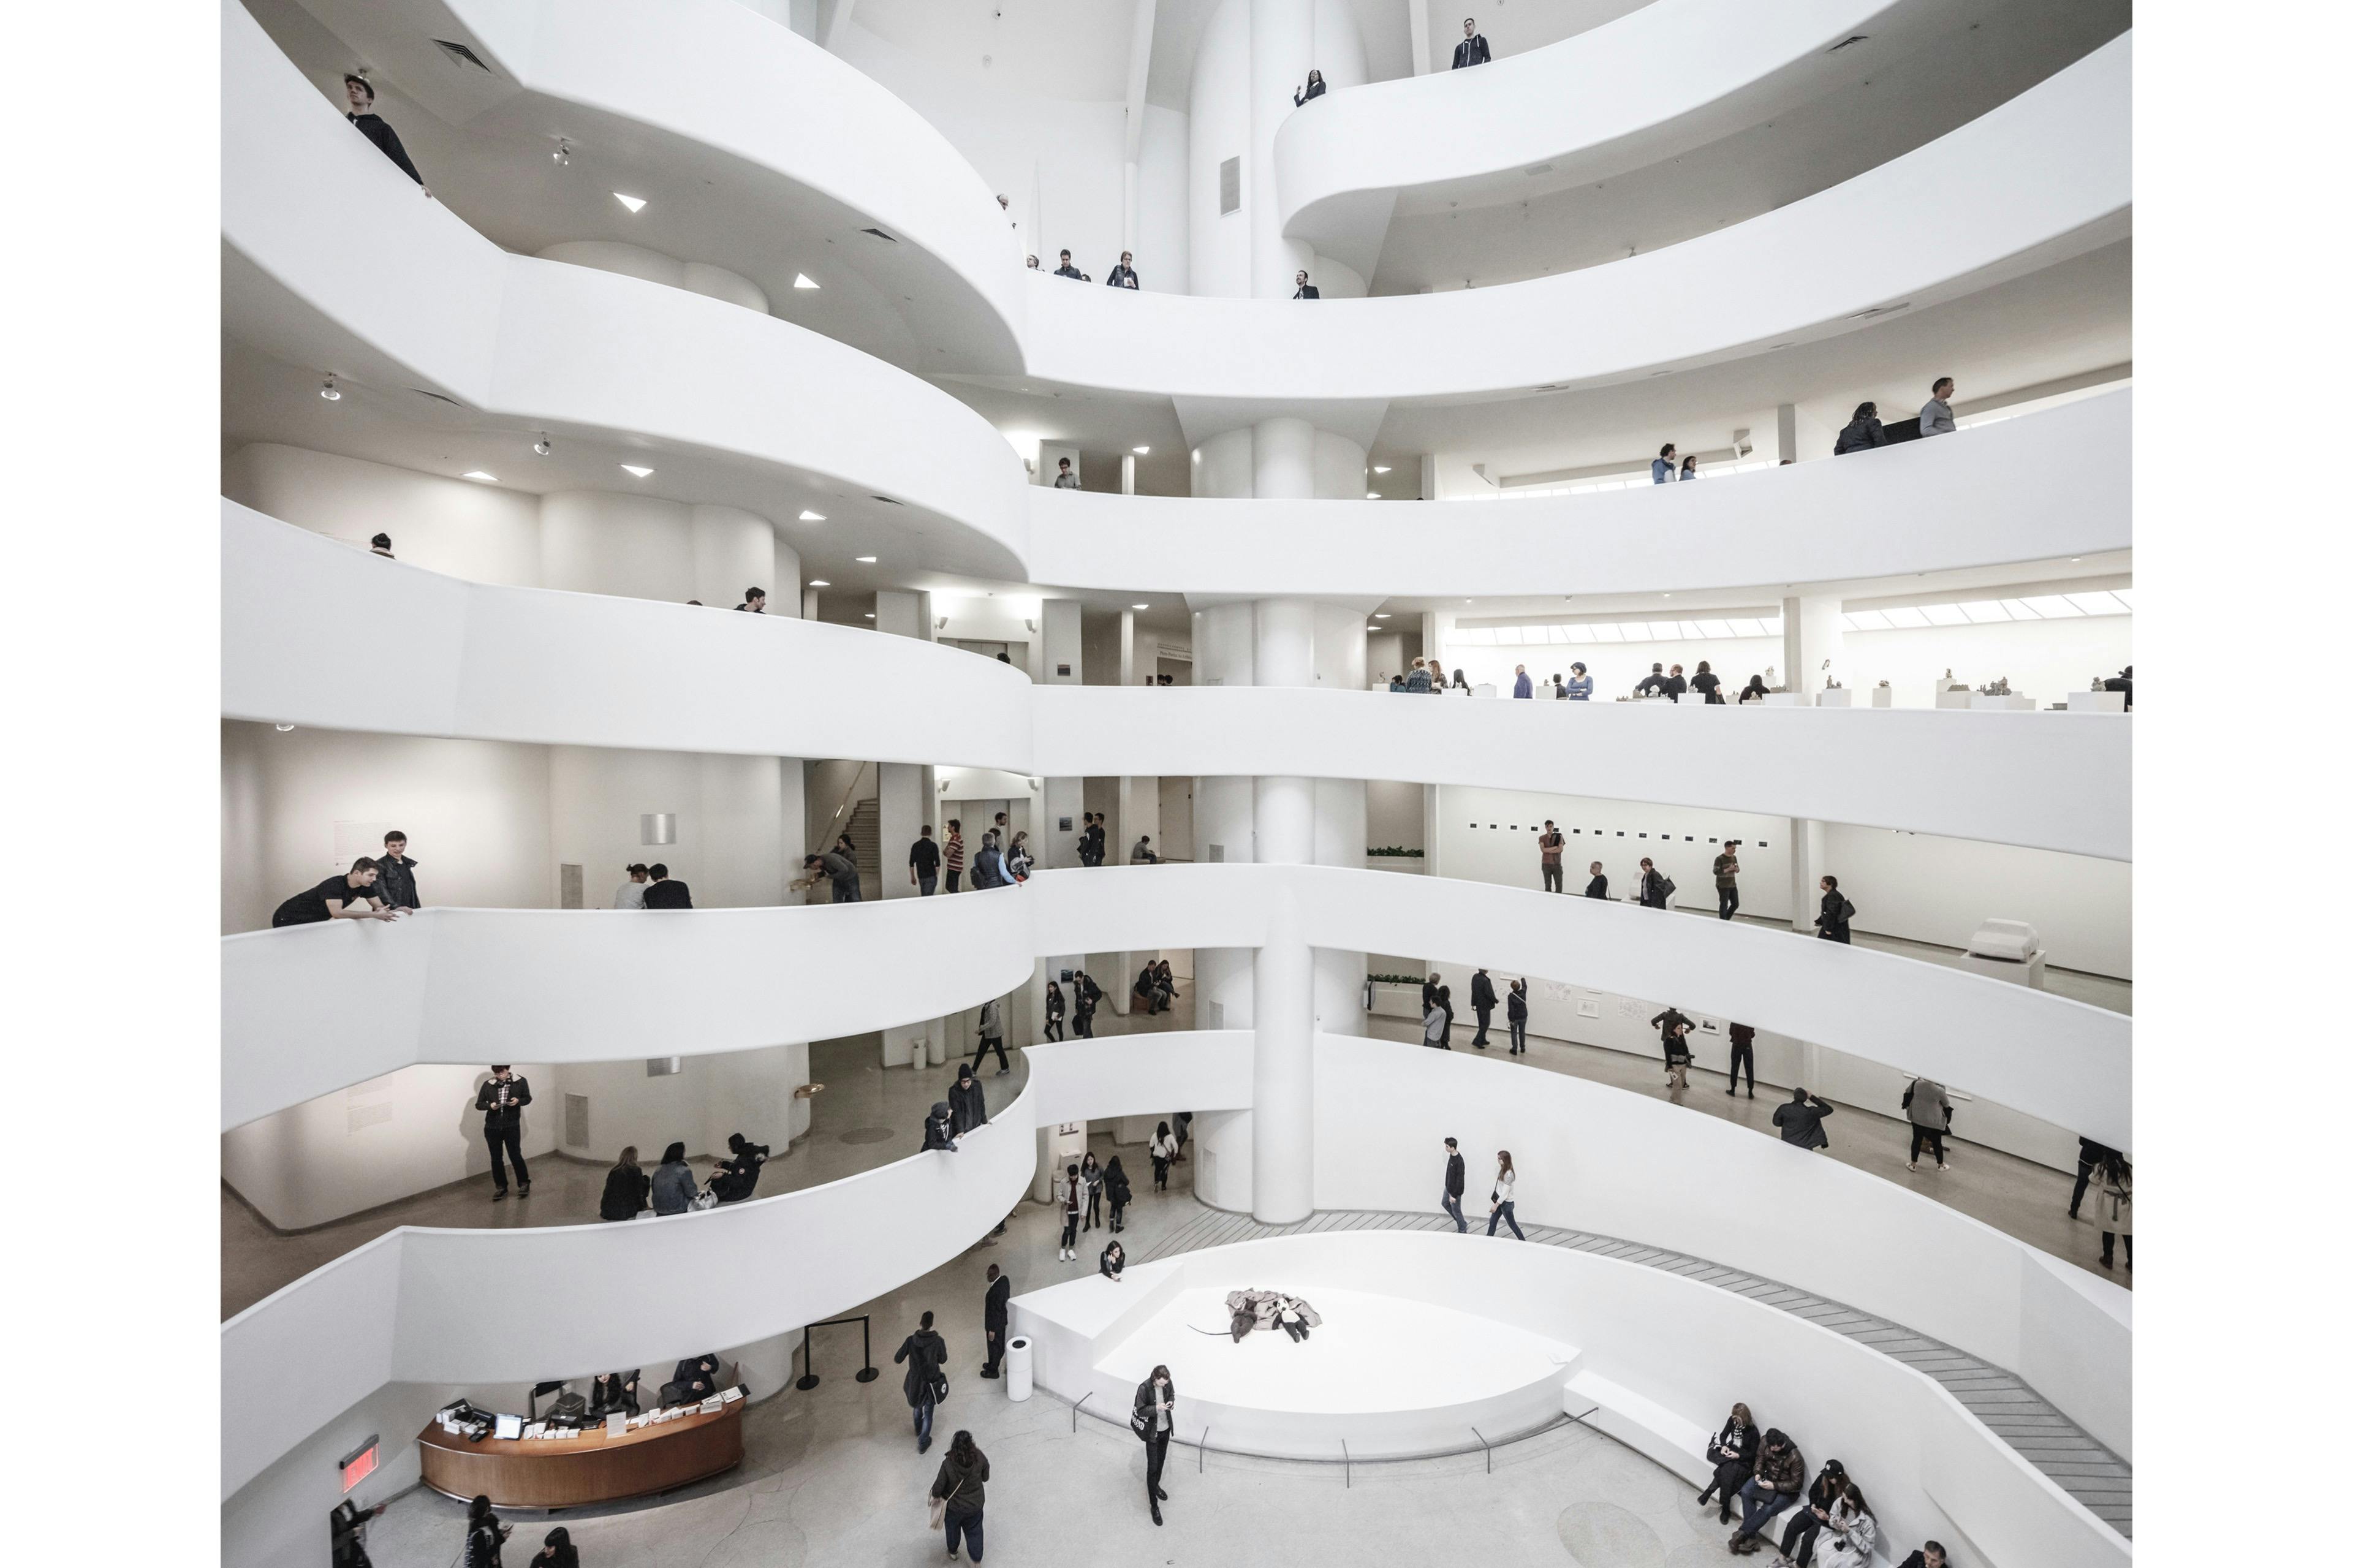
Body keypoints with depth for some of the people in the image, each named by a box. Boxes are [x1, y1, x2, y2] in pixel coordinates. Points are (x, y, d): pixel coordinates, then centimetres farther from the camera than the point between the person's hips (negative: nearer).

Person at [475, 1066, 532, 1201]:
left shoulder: (521, 1082, -4)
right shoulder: (488, 1085, -1)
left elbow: (528, 1098, 5)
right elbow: (478, 1104, 4)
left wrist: (518, 1101, -18)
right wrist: (490, 1105, -17)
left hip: (512, 1126, -2)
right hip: (492, 1128, 2)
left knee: (515, 1156, 1)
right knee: (496, 1159, 9)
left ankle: (524, 1183, 18)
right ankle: (501, 1187, 25)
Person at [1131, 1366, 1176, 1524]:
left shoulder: (1168, 1382, -15)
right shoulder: (1144, 1388, -29)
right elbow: (1140, 1410, -20)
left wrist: (1172, 1402, -19)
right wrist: (1157, 1408, -34)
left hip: (1166, 1428, 5)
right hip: (1152, 1431, -5)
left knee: (1161, 1461, 24)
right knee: (1152, 1467, 1)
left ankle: (1156, 1486, 50)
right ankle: (1154, 1506, 17)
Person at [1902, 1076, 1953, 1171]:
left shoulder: (1917, 1084, -15)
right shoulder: (1939, 1090, -24)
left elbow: (1908, 1091, 7)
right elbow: (1947, 1104, -4)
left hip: (1917, 1118, 2)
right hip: (1934, 1121, -2)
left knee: (1917, 1140, 16)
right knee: (1937, 1143, 19)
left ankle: (1913, 1165, 25)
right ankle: (1941, 1165, 40)